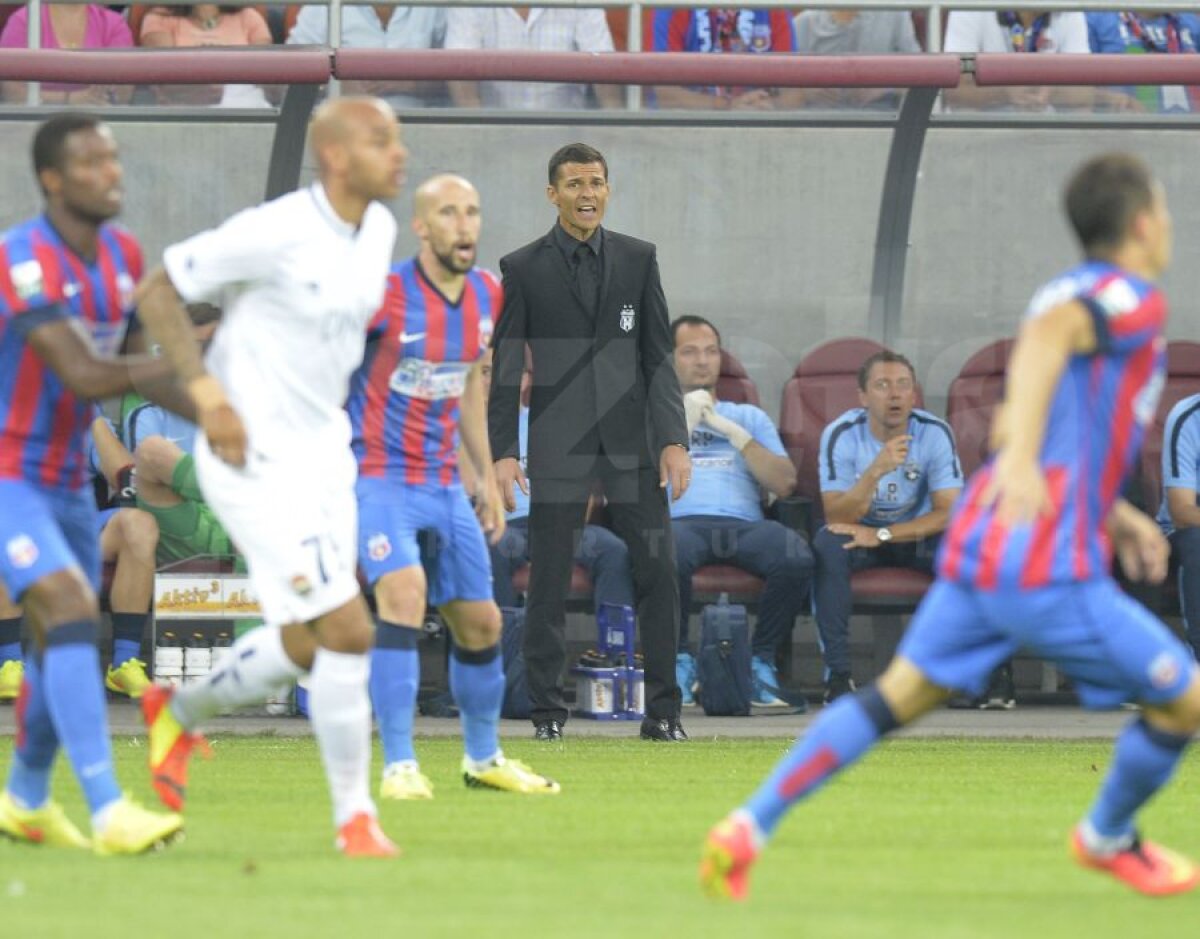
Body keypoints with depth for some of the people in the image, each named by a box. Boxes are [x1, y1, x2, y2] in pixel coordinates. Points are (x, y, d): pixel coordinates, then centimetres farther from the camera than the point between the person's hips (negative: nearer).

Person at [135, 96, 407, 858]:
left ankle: (180, 712, 40)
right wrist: (205, 388, -22)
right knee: (348, 631, -13)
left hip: (323, 453, 8)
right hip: (256, 460, -8)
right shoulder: (275, 233, -20)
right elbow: (160, 290, -13)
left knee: (303, 647, 13)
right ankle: (354, 816, -1)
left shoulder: (379, 229, 4)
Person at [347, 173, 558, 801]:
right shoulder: (385, 294, -17)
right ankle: (398, 766, -24)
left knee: (480, 623, 11)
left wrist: (486, 476, 20)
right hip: (378, 474, -7)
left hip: (444, 483, 7)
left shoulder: (485, 295, 4)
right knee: (403, 591, -27)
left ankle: (483, 758, 33)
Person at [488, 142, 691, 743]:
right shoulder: (523, 269, 2)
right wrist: (502, 453, -7)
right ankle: (547, 710, 8)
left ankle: (663, 711, 4)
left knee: (658, 573, -2)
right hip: (559, 442, -2)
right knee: (548, 581, 0)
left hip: (632, 441, 2)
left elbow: (658, 355, 7)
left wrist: (674, 439, -2)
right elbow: (505, 368, 1)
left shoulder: (637, 259, 8)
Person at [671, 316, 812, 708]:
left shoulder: (749, 418, 29)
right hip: (681, 523, -2)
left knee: (796, 558, -34)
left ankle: (762, 663, -17)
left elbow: (784, 484, 13)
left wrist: (732, 433, 6)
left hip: (744, 523, 2)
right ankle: (679, 661, -20)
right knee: (668, 556, -42)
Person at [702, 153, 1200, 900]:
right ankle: (1109, 838, 25)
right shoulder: (1135, 299, -7)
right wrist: (1022, 452, -43)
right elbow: (1048, 333, -30)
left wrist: (1115, 515, 28)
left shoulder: (1074, 292, 21)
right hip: (1050, 573, -9)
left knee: (900, 693, 11)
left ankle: (749, 828, 1)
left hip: (976, 551, 9)